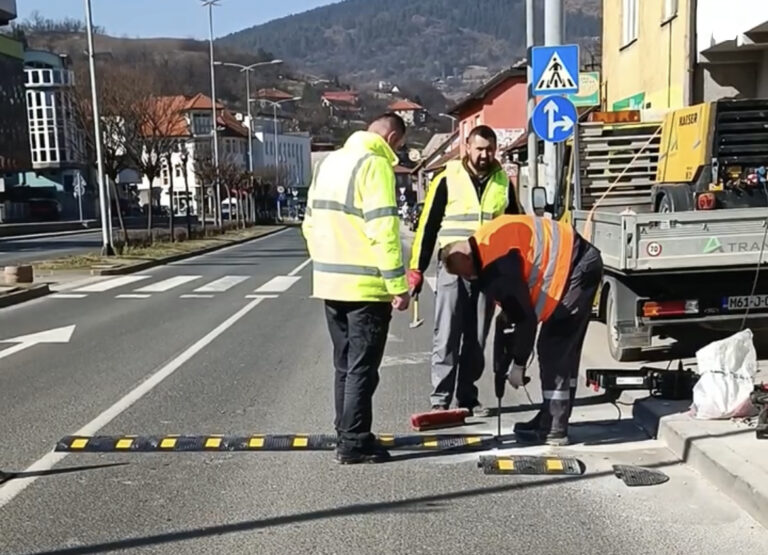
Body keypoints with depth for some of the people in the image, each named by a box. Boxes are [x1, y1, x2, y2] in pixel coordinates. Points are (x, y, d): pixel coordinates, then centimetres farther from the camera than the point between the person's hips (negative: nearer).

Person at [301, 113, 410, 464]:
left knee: (344, 365, 16)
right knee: (362, 368, 0)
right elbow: (383, 230, -19)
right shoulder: (375, 164, -11)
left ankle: (346, 436, 23)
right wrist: (398, 284, -16)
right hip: (365, 286, -8)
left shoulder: (328, 163, 15)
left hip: (330, 283, 8)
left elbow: (311, 223, 18)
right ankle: (354, 444, 4)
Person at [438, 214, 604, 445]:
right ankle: (551, 421, 24)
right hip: (582, 262, 10)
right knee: (564, 349, 14)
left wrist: (518, 364, -9)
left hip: (577, 268, -10)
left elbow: (525, 317, -19)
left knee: (553, 348, -7)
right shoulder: (484, 242, 5)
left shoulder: (496, 264, -23)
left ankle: (554, 429, -1)